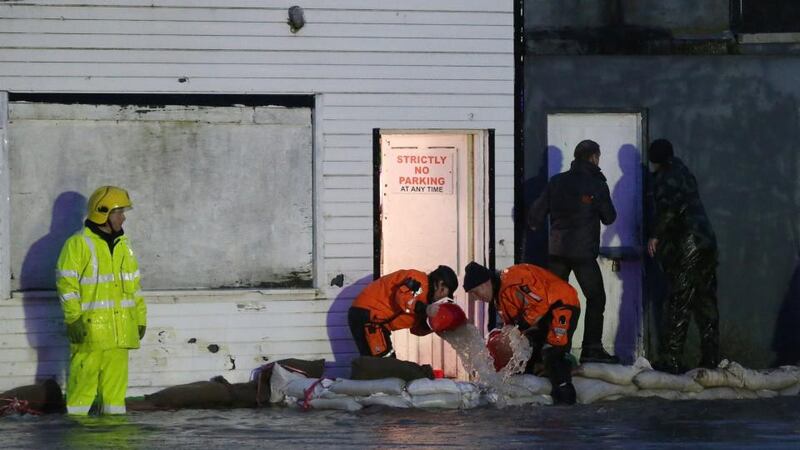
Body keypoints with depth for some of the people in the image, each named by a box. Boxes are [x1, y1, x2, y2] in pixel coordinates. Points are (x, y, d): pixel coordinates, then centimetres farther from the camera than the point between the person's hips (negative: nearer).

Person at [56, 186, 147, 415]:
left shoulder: (123, 246, 16)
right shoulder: (78, 244, -6)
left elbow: (133, 285, 22)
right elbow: (66, 284, -10)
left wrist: (140, 318, 18)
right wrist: (73, 320, -16)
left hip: (119, 331, 7)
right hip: (89, 328, -7)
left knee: (116, 379, 9)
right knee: (83, 379, -6)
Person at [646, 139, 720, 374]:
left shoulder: (665, 176, -5)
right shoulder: (684, 173, 22)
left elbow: (668, 206, -20)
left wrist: (655, 235, -15)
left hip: (685, 246, -8)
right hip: (706, 242, 8)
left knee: (678, 304, -8)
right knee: (706, 304, 10)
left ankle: (670, 360, -10)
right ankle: (711, 360, 11)